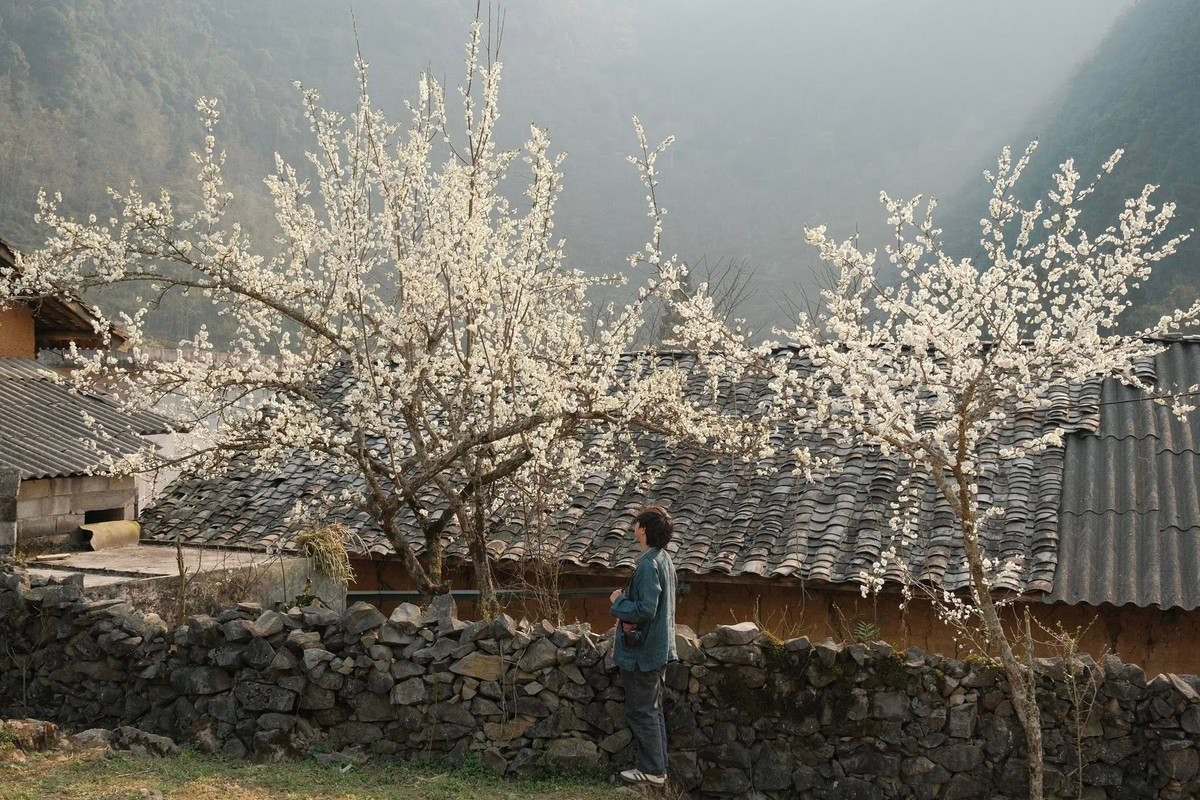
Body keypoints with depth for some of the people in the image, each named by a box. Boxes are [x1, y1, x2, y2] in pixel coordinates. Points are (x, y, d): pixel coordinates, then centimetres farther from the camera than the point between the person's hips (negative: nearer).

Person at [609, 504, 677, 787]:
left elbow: (645, 610, -29)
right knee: (653, 710, 17)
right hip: (658, 648, 10)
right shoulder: (664, 559, 8)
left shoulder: (648, 565, -23)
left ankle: (652, 770, 8)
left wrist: (618, 601, -12)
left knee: (641, 712, 1)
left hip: (642, 653, -10)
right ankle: (657, 766, 24)